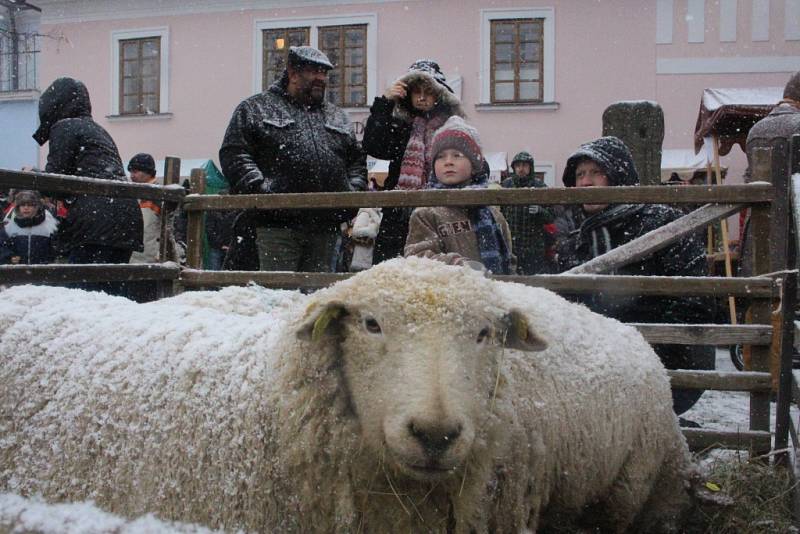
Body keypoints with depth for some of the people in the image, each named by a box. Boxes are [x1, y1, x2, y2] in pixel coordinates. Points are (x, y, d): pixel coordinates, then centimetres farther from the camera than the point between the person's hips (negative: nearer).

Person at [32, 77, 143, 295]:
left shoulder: (64, 127, 3)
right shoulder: (97, 129, 28)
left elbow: (56, 175, -2)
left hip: (96, 217, -8)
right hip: (126, 215, 8)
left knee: (84, 287, -8)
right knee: (114, 289, 9)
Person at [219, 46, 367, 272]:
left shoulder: (337, 116, 23)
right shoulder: (256, 108, 8)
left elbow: (357, 159, 25)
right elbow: (233, 154, -2)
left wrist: (354, 192, 7)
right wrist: (260, 189, -15)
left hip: (326, 227, 5)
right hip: (277, 224, -5)